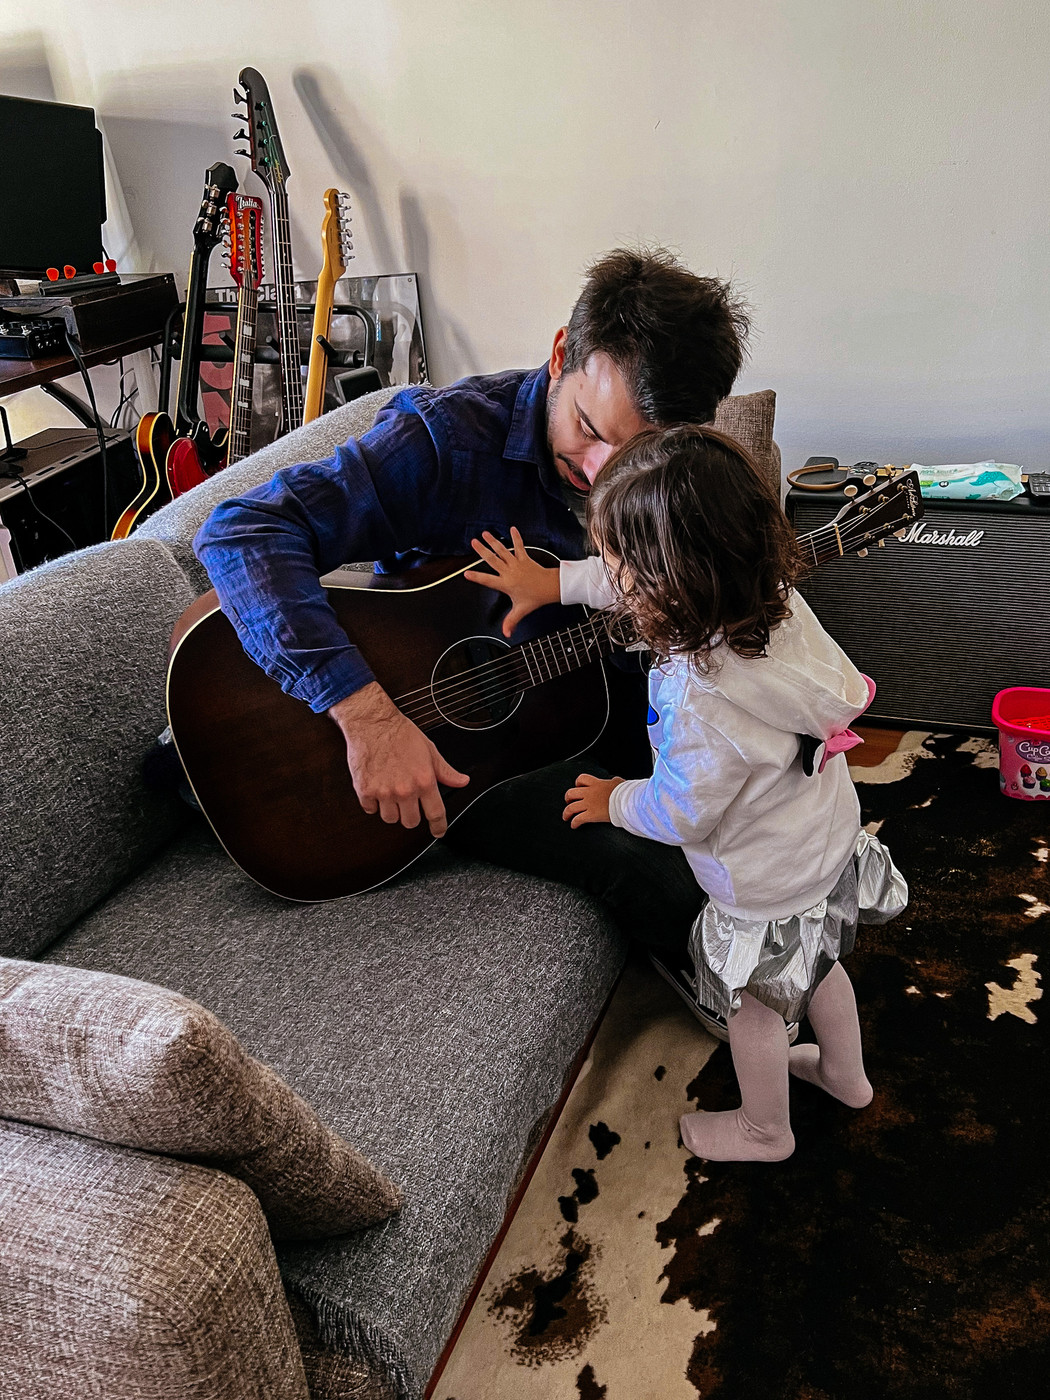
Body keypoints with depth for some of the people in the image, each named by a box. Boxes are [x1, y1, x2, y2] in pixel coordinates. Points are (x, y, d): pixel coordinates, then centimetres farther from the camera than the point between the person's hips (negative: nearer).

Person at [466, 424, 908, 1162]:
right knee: (817, 961, 33)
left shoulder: (703, 702, -42)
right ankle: (847, 1073, 59)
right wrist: (555, 583, 3)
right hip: (830, 841, 8)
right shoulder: (773, 594, -19)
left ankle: (764, 1128, 48)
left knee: (752, 1004, 20)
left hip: (766, 890, -7)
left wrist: (614, 801, -6)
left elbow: (680, 815, -25)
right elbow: (644, 582, -1)